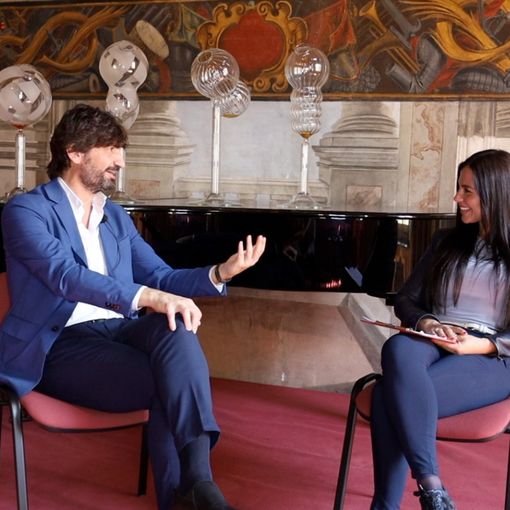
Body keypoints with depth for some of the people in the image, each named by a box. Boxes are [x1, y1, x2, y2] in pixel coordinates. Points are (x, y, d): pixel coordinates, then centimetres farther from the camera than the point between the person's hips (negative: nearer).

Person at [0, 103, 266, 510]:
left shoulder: (116, 216, 20)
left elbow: (160, 276, 15)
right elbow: (66, 276, -22)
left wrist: (220, 273, -4)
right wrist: (147, 297, -37)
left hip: (118, 330, 5)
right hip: (59, 344, -5)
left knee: (176, 329, -30)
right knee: (167, 385, -30)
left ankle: (198, 477, -37)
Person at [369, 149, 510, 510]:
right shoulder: (447, 242, 19)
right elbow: (406, 300, 17)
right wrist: (426, 323, -5)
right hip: (433, 343, 4)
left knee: (390, 396, -32)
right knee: (398, 348, -35)